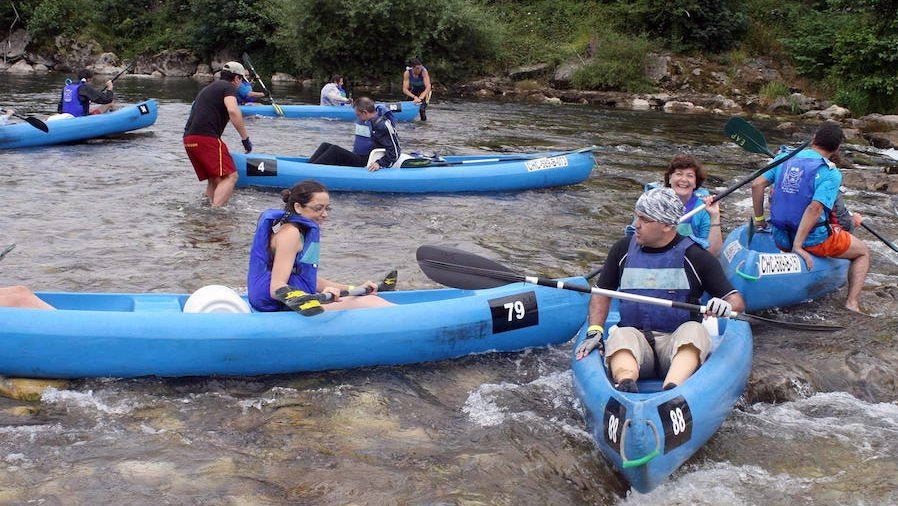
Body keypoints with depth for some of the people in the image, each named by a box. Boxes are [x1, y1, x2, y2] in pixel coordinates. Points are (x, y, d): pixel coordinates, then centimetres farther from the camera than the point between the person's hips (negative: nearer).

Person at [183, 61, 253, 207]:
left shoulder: (207, 89, 32)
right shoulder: (228, 87, 3)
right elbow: (232, 111, -15)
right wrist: (245, 138, -11)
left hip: (189, 138, 9)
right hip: (206, 136, -9)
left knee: (214, 179, 15)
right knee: (230, 176, -13)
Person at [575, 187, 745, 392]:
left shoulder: (694, 256, 3)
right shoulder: (623, 250, 12)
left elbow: (737, 301, 2)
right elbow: (602, 294, 18)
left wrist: (726, 306, -23)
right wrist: (594, 331, 1)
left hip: (677, 342, -1)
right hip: (635, 336, 2)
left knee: (694, 330, -32)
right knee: (620, 336, -31)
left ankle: (671, 390, -56)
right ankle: (626, 386, -60)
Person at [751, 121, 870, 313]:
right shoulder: (831, 174, -15)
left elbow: (757, 184, -2)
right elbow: (815, 208, -26)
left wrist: (759, 218, 10)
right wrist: (798, 246, -23)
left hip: (780, 239, 6)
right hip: (814, 241, -5)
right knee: (863, 252, 18)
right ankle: (852, 303, 5)